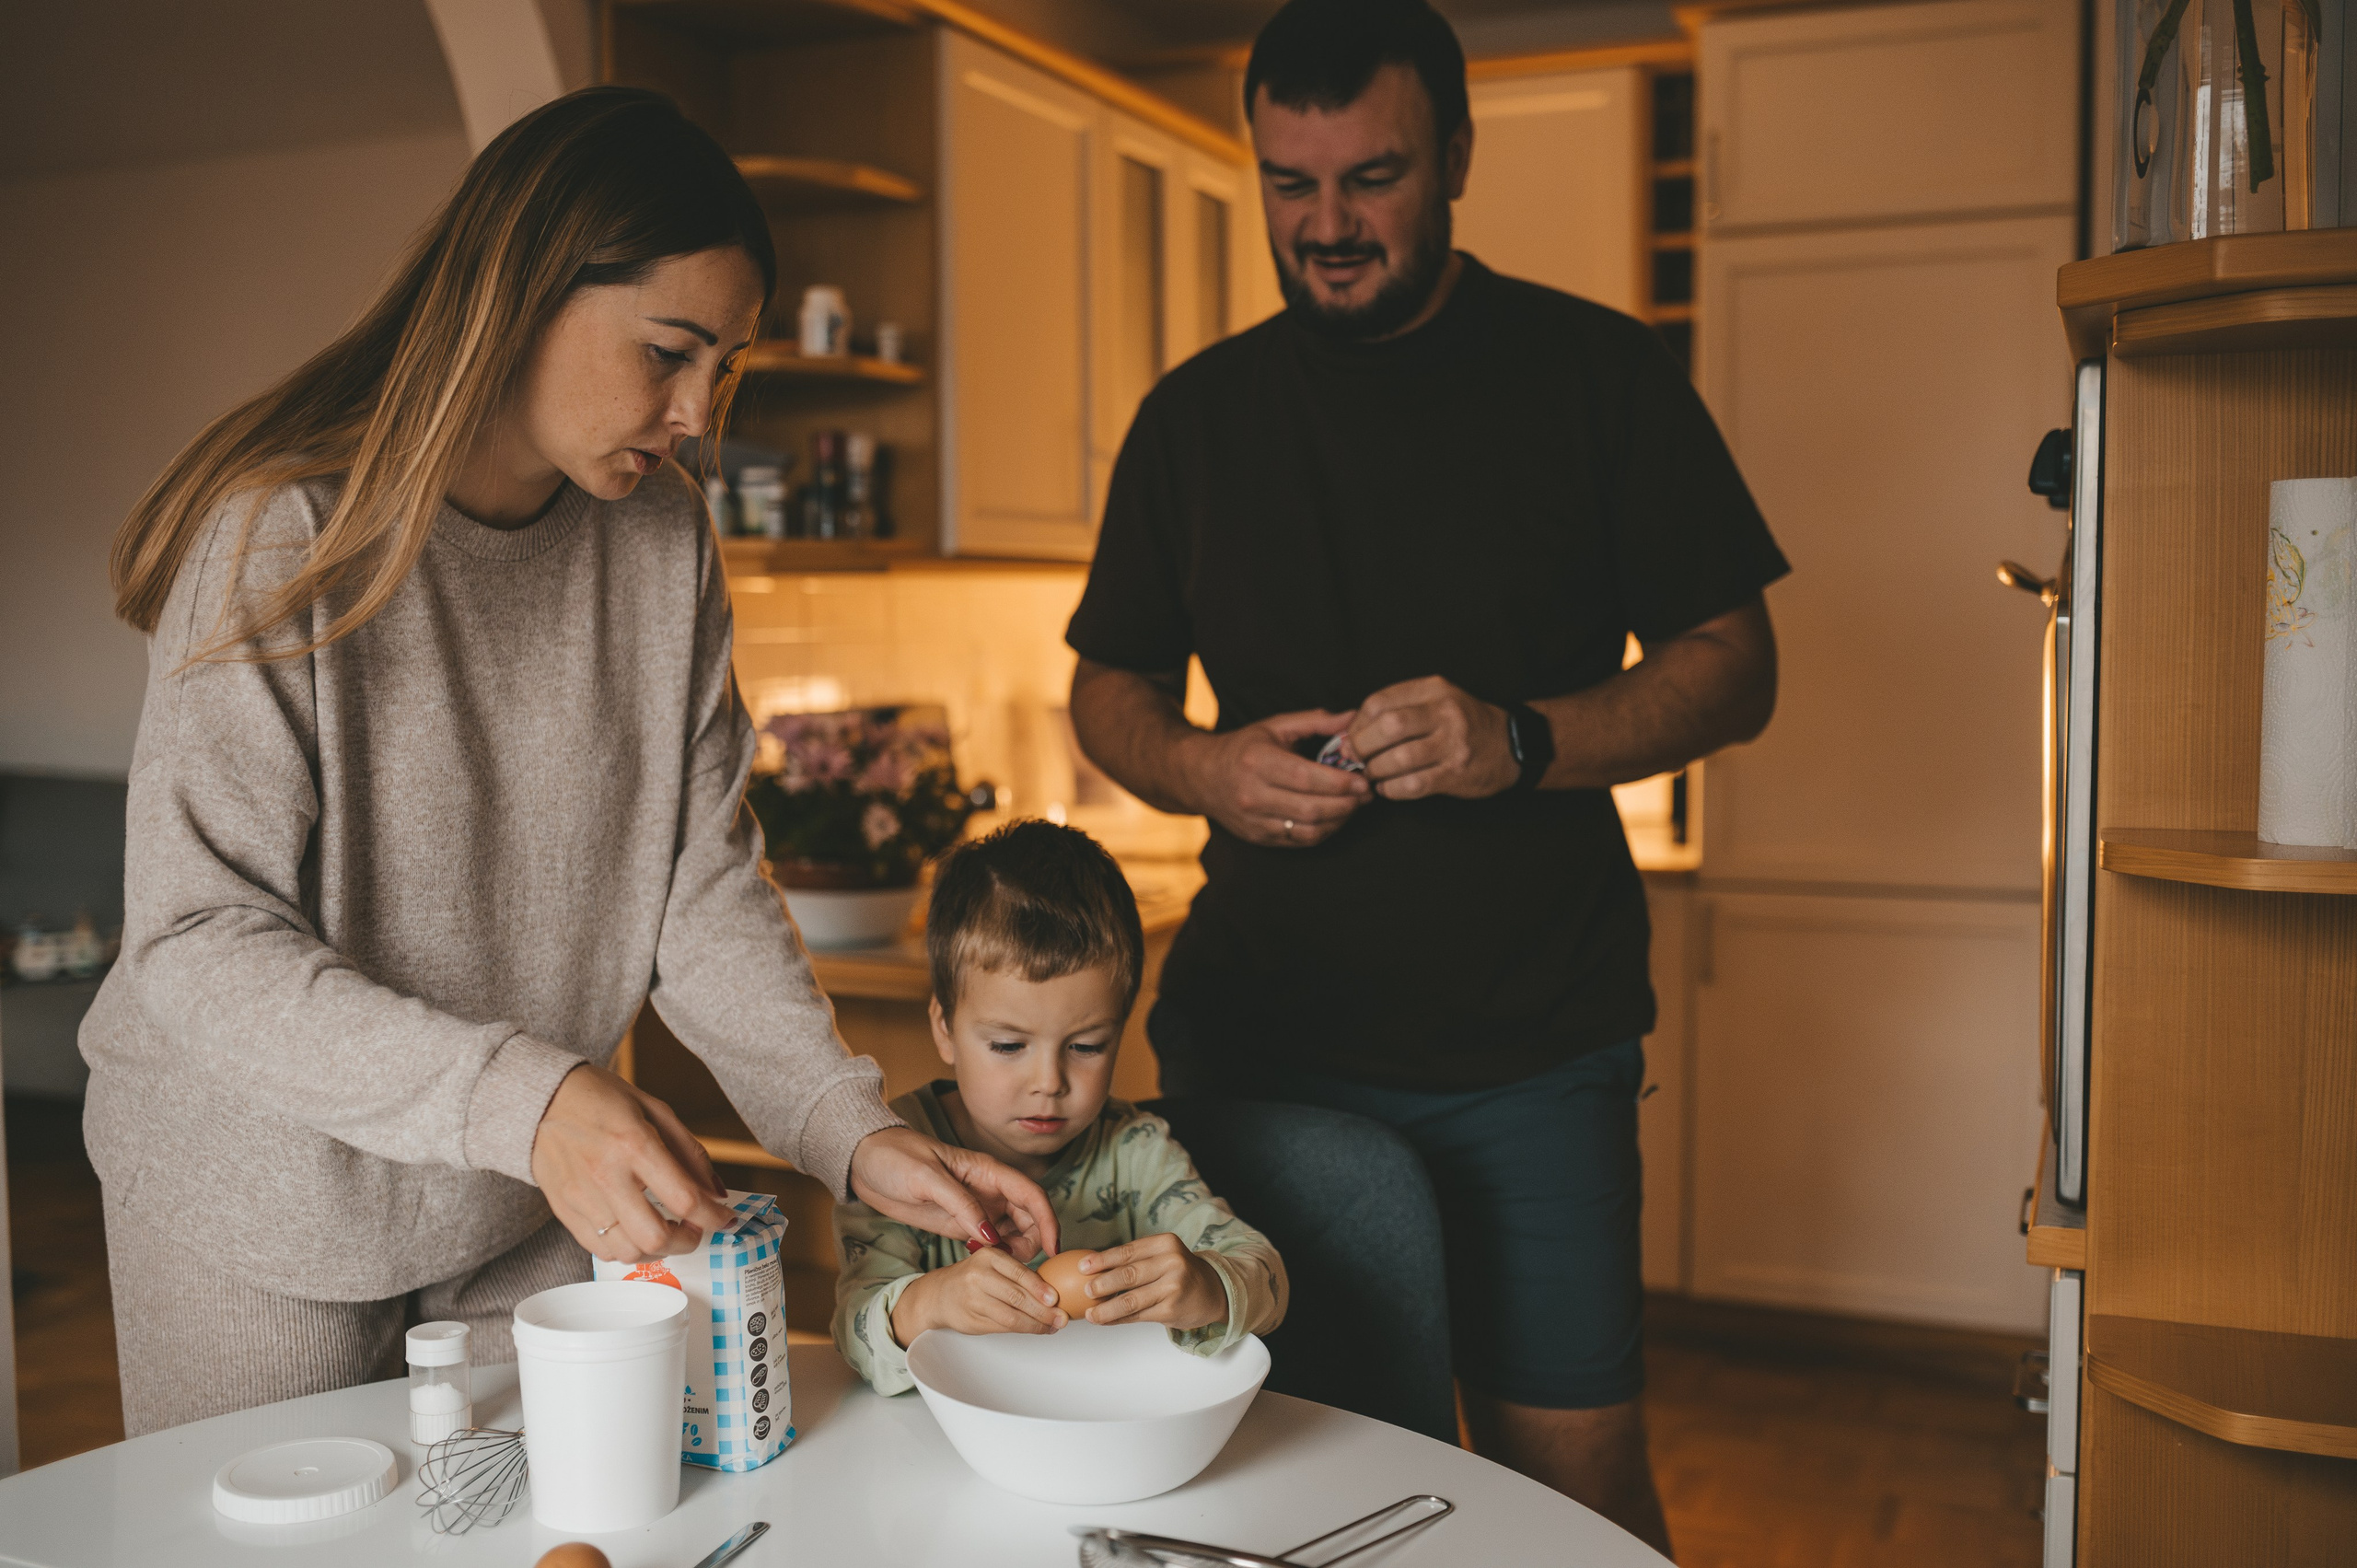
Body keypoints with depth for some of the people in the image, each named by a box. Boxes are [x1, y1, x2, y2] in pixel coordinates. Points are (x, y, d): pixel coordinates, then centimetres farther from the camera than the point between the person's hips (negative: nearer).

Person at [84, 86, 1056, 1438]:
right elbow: (200, 948, -24)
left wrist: (852, 1127, -18)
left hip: (535, 1205, 5)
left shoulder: (664, 539, -5)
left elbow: (704, 887, -4)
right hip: (265, 1209, -4)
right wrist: (522, 1098, -38)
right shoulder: (288, 531, -21)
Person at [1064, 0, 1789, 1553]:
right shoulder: (1198, 412, 8)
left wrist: (1522, 739, -19)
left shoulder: (1599, 374, 1)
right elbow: (1109, 688, 14)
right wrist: (1203, 768, -9)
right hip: (1252, 1033, 2)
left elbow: (1735, 666, 0)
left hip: (1534, 1041, -2)